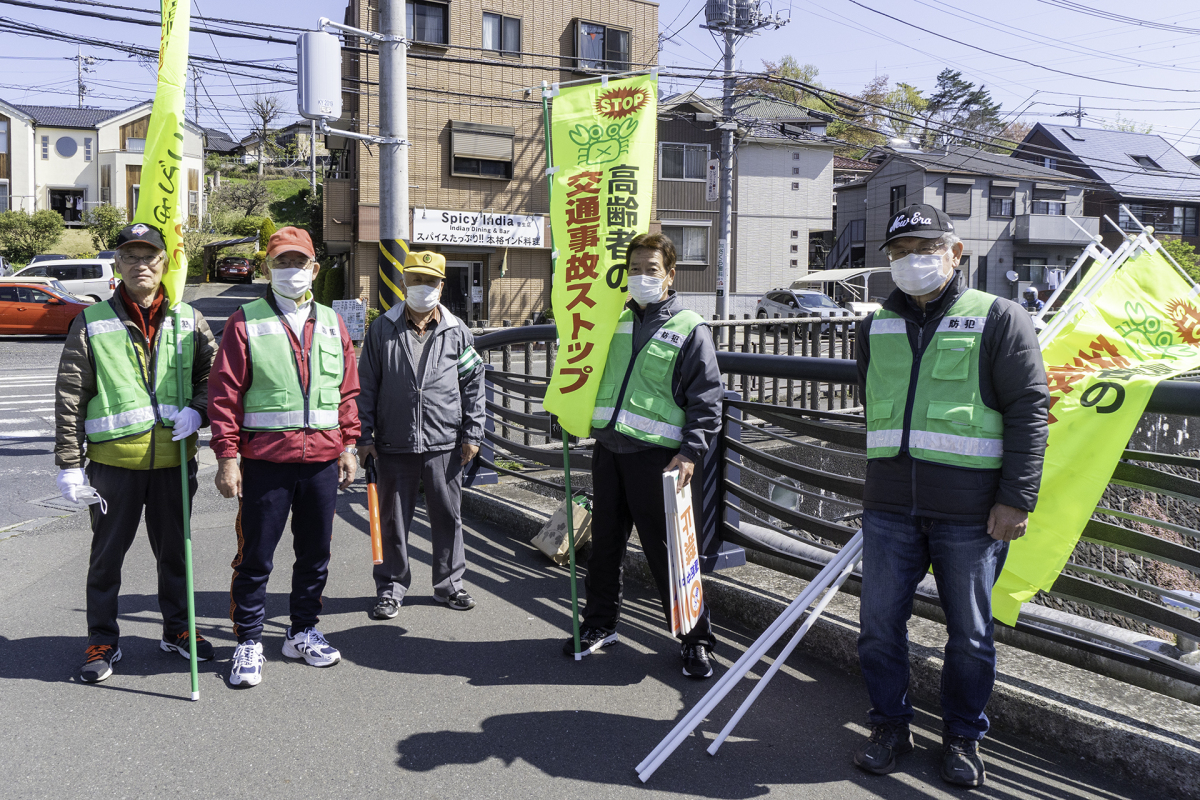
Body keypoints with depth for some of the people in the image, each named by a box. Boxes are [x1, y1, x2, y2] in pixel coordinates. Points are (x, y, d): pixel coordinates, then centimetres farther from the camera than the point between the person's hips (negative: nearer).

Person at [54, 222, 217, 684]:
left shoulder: (188, 321, 6)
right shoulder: (92, 323, -1)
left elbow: (213, 374, 12)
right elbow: (70, 398, -2)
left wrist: (197, 410, -10)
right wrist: (70, 463, -6)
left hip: (174, 459, 2)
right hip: (113, 460, -2)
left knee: (174, 550, 15)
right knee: (107, 554, 8)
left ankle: (177, 629, 32)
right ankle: (103, 641, 24)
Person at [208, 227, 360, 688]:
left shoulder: (331, 324, 12)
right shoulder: (246, 322, -1)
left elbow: (347, 391, 15)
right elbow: (224, 392, -4)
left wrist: (348, 446, 10)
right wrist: (227, 457, -9)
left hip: (323, 459, 4)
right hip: (265, 459, -4)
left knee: (315, 553, 13)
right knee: (256, 556, 3)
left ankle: (303, 632, 29)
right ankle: (248, 642, 18)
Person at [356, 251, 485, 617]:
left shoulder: (456, 332, 5)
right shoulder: (382, 329, 3)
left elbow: (473, 383, 7)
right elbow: (367, 385, 5)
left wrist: (472, 433, 3)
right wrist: (365, 435, 1)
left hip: (444, 444, 1)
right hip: (395, 446, 0)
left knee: (448, 517, 10)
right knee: (393, 519, 8)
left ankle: (449, 583, 25)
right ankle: (391, 587, 23)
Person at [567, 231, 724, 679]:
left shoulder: (690, 329, -1)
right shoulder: (615, 322, 15)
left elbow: (707, 399, -6)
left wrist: (691, 453, -16)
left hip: (656, 455, -5)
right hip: (608, 448, 6)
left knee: (668, 550, -2)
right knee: (605, 542, 14)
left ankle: (696, 638, 13)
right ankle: (600, 625, 30)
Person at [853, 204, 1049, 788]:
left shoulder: (999, 319, -2)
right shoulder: (876, 328, 12)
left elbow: (1028, 410, -6)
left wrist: (1016, 498, -11)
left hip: (971, 512, -3)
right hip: (889, 506, 4)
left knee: (970, 635, 10)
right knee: (880, 625, 9)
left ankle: (963, 738, 29)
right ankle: (891, 726, 28)